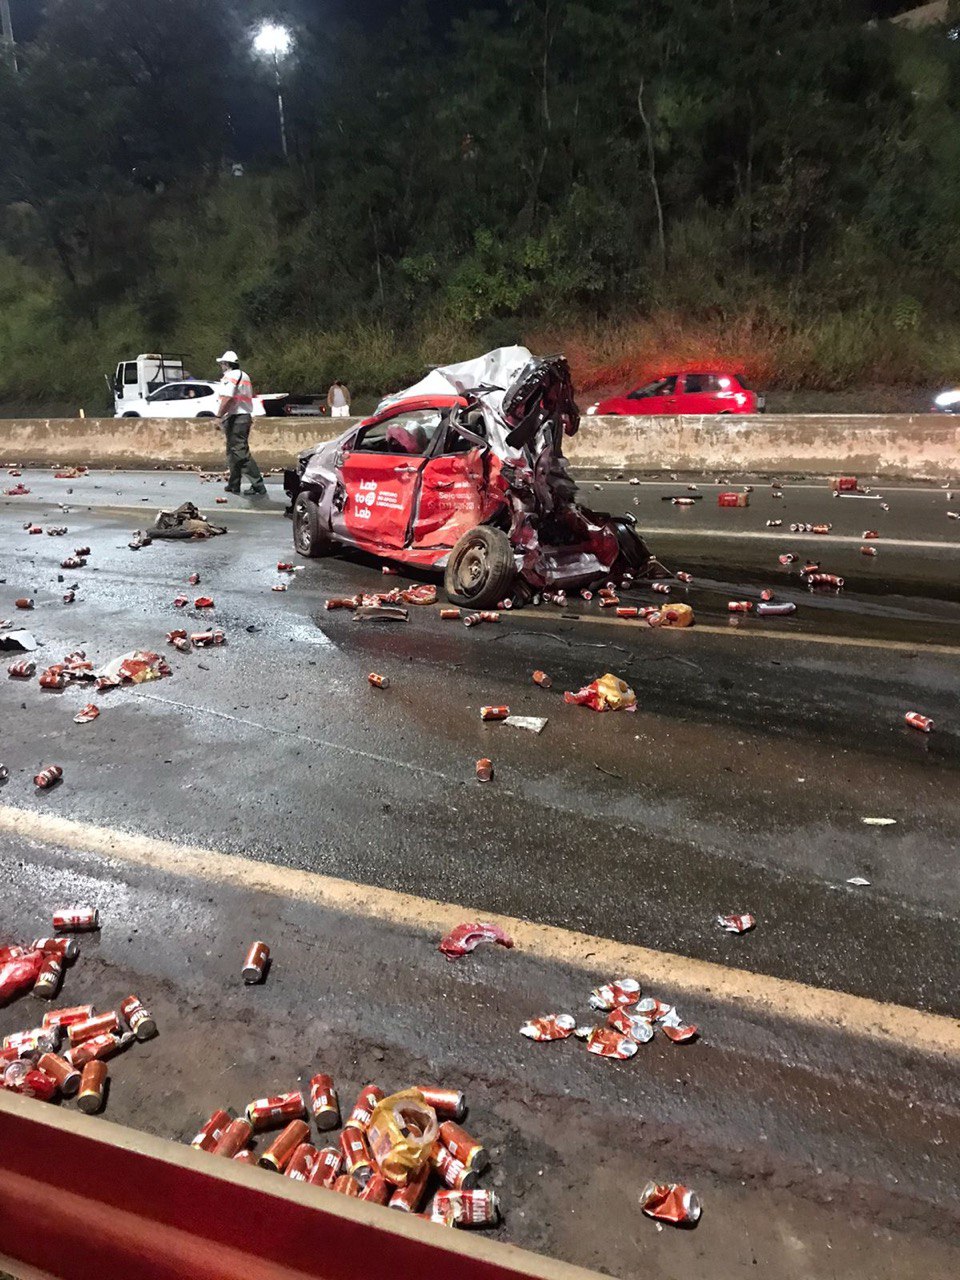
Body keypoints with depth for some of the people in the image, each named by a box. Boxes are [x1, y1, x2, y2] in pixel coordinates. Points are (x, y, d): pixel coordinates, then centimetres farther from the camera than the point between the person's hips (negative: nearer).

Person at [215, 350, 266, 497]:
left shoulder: (230, 376, -10)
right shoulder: (244, 376, 20)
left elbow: (228, 398, -22)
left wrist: (219, 414, -15)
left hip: (235, 418, -10)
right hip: (246, 416, 10)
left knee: (241, 453, -12)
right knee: (234, 453, 17)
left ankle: (258, 486, -18)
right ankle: (233, 485, 23)